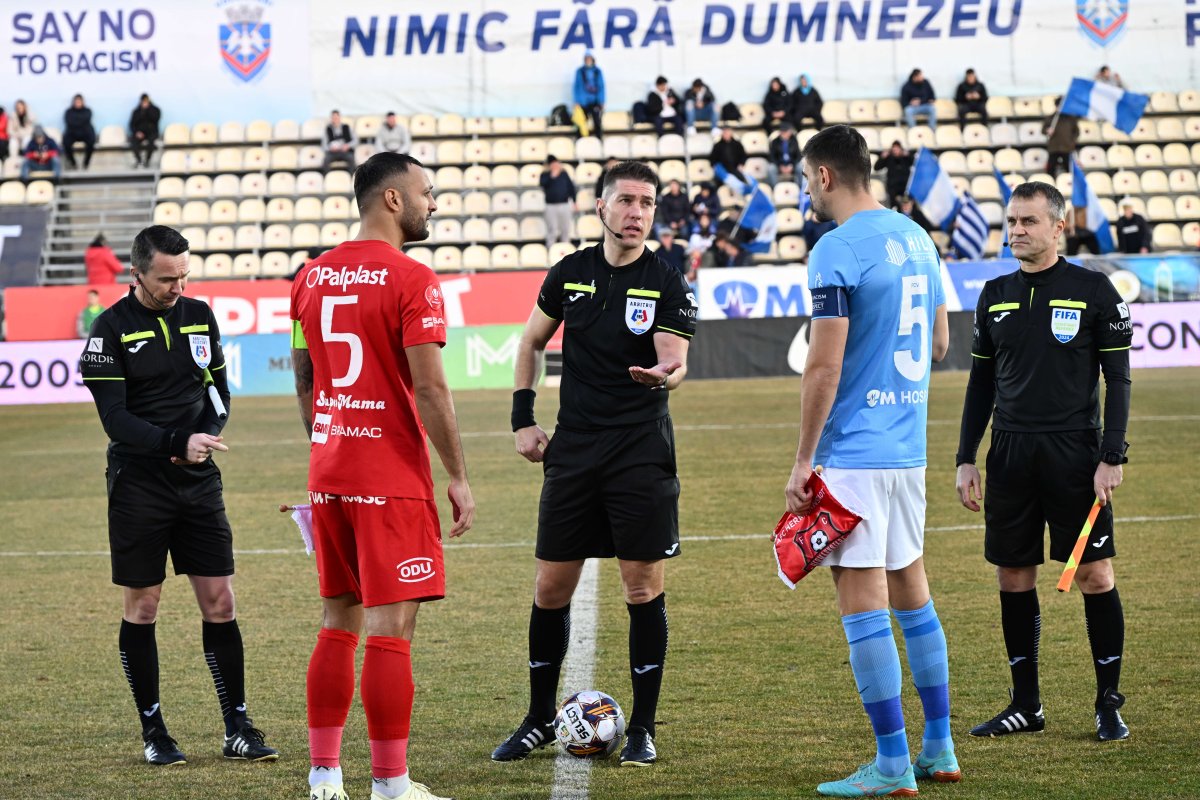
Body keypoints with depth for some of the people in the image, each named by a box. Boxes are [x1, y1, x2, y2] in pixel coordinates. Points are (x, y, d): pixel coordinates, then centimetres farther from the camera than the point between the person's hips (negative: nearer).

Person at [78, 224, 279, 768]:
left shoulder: (200, 316, 7)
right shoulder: (112, 328, -8)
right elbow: (115, 418, -13)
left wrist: (206, 438, -4)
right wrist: (178, 444, -25)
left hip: (198, 480, 4)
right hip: (138, 483, -4)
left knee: (220, 601, 1)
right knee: (142, 607, 3)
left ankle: (237, 727, 7)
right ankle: (153, 731, 12)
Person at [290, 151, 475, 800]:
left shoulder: (312, 277, 9)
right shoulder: (411, 281, -12)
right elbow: (429, 389, -15)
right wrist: (458, 477, -8)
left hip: (327, 473, 7)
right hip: (393, 478, -7)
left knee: (337, 623, 14)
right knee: (391, 630, -4)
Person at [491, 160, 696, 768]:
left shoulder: (667, 284, -4)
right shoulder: (570, 274, 5)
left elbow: (675, 360, -14)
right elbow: (532, 342, 18)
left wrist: (665, 375, -38)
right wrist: (522, 419, 12)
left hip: (642, 452, -3)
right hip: (573, 448, 3)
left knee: (643, 587, -3)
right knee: (551, 588, 6)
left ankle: (642, 728, 8)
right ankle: (539, 720, 20)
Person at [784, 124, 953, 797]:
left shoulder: (836, 251, -14)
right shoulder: (917, 239, 11)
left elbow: (824, 367, -17)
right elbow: (940, 344, 20)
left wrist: (802, 462, -12)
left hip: (854, 453, -8)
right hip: (910, 446, 8)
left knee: (863, 601, -5)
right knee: (911, 588, 16)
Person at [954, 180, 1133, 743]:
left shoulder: (1094, 291, -2)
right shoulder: (996, 295, 11)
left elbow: (1117, 379, -2)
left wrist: (1112, 458, -9)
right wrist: (965, 459, 10)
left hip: (1076, 453, -4)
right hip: (1010, 454, 4)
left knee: (1094, 575, -4)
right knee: (1013, 578, 5)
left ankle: (1109, 705, 4)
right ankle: (1026, 705, 14)